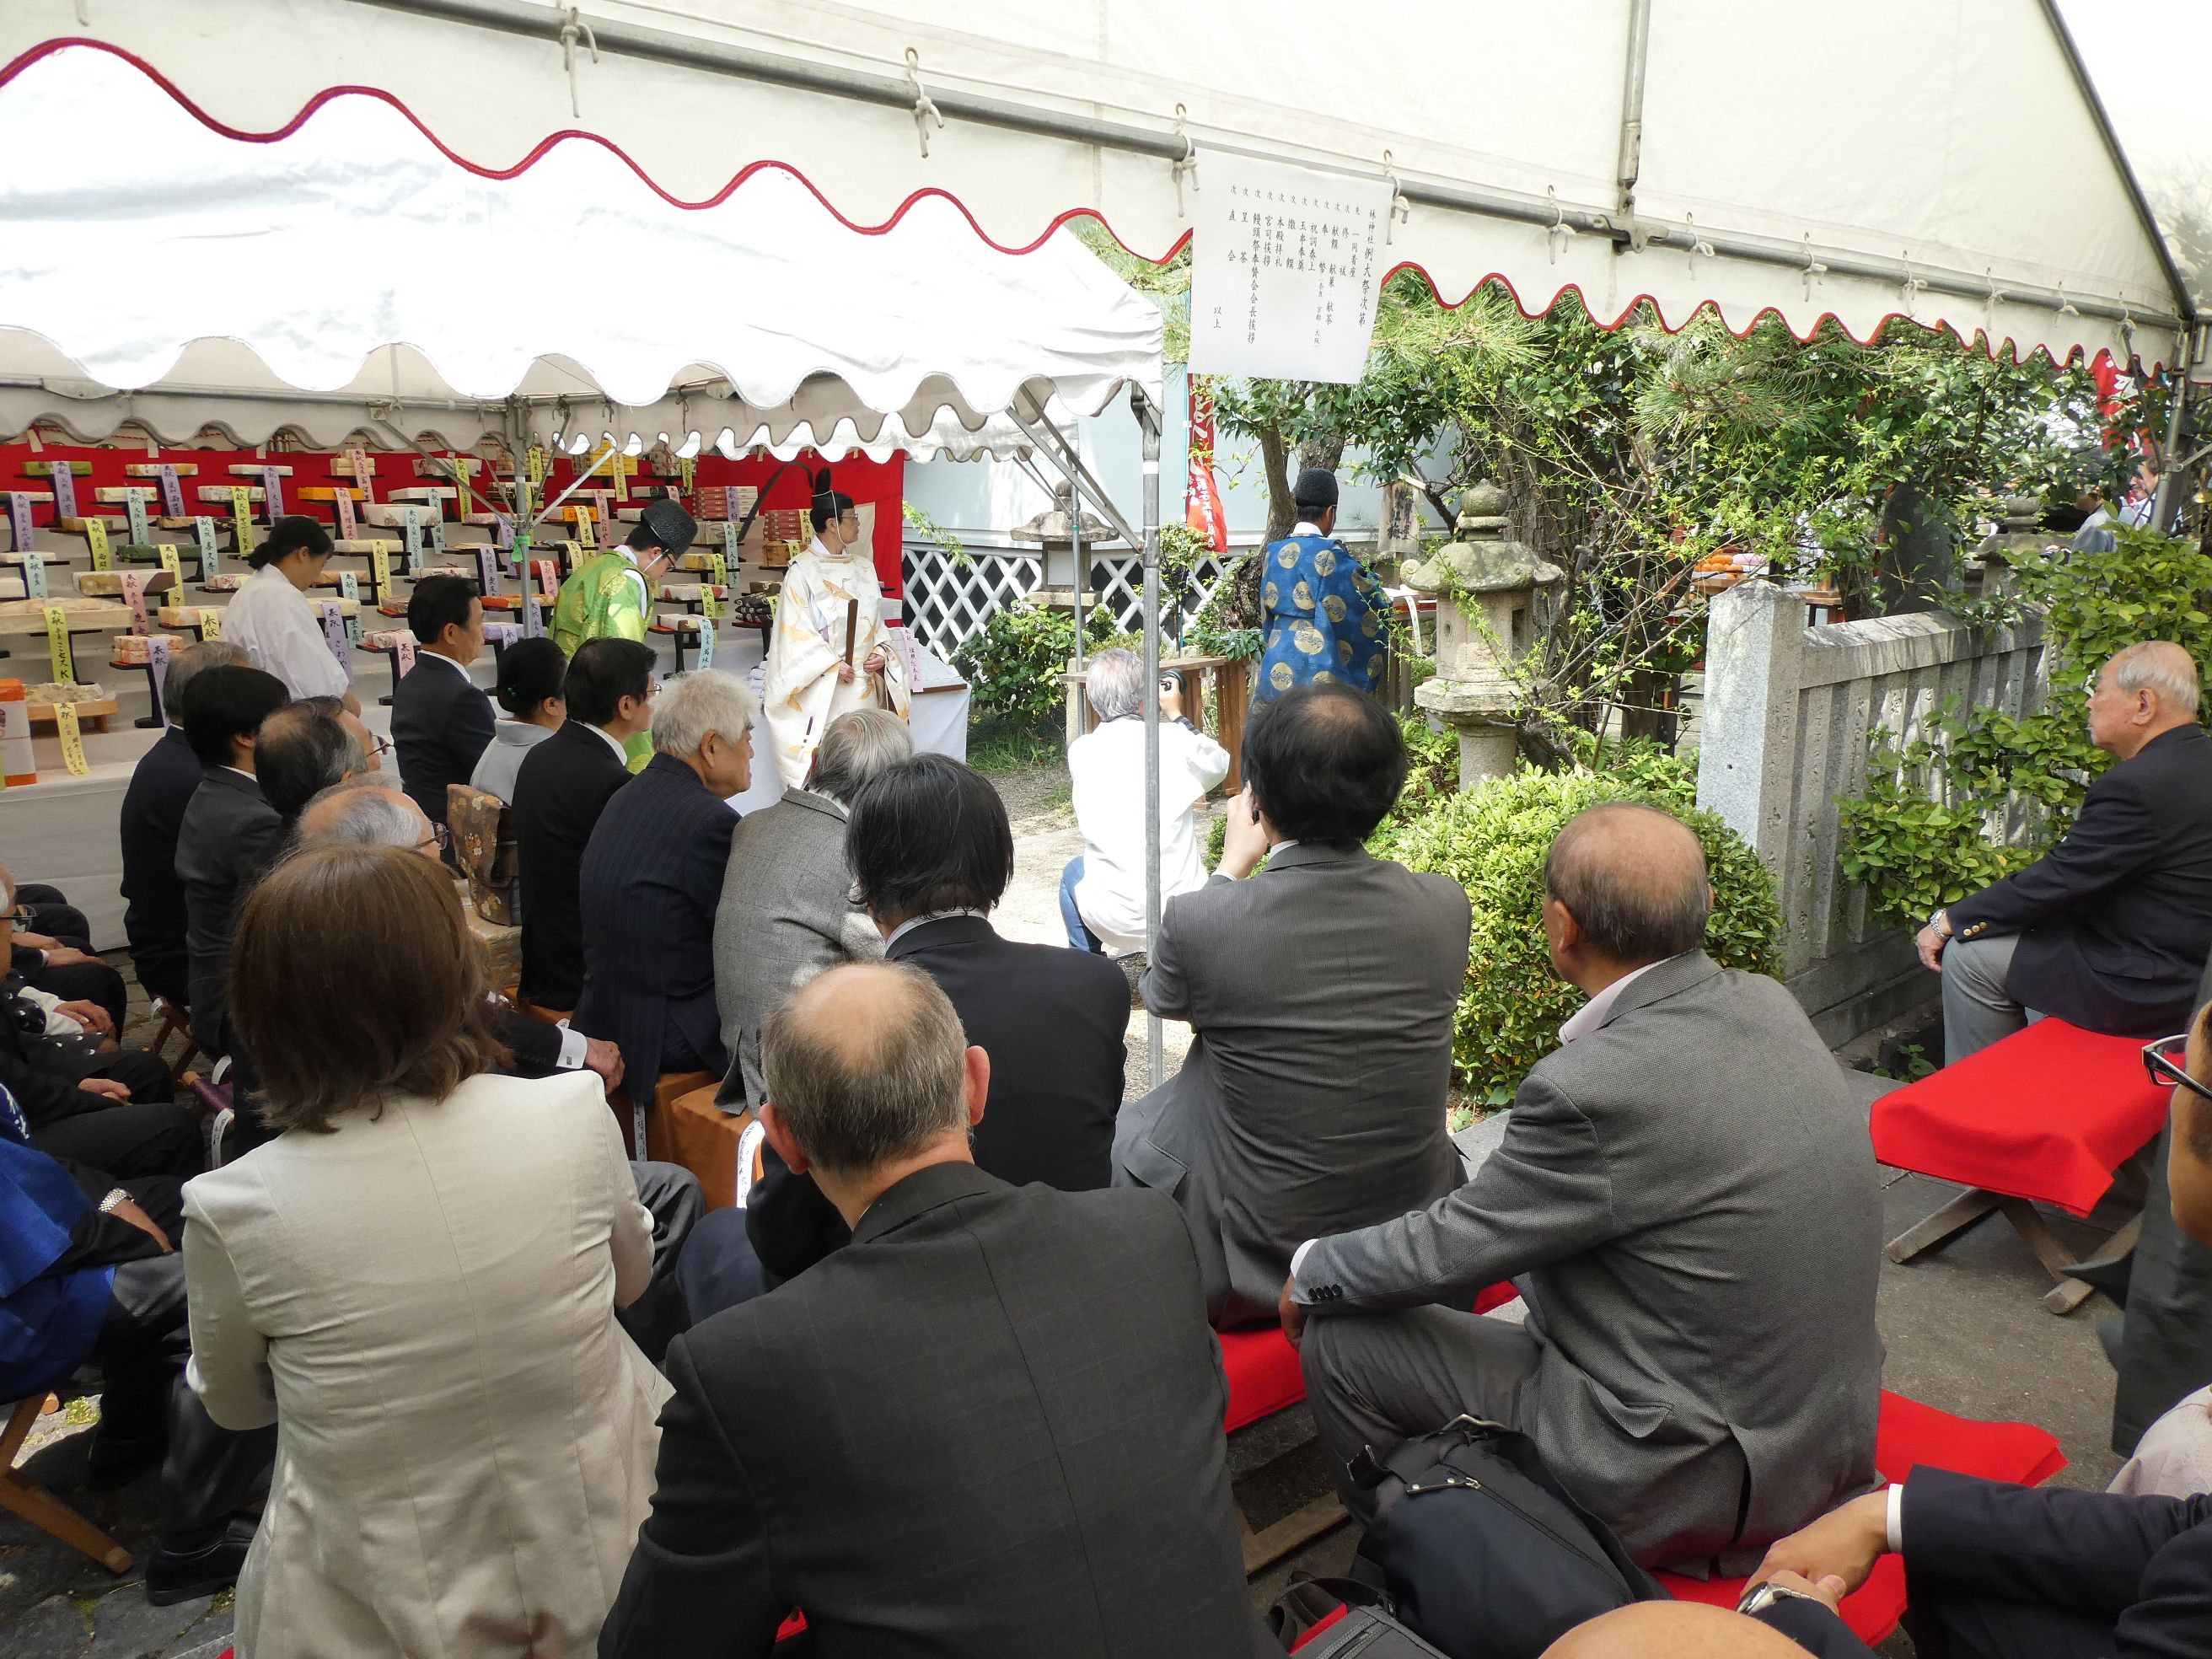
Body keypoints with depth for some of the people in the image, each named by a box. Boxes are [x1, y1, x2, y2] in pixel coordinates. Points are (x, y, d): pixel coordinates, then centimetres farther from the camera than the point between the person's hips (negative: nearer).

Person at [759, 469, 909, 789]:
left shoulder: (863, 567, 12)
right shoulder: (802, 570, -7)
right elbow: (796, 630, -11)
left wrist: (881, 651, -3)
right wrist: (833, 666, -17)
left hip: (866, 684, 6)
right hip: (822, 688, -5)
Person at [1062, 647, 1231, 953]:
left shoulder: (1080, 752, -3)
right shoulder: (1175, 741, -9)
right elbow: (1219, 765, 13)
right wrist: (1176, 715, 21)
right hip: (1185, 913, 0)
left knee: (1074, 872, 33)